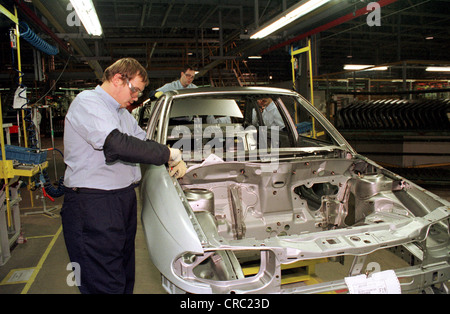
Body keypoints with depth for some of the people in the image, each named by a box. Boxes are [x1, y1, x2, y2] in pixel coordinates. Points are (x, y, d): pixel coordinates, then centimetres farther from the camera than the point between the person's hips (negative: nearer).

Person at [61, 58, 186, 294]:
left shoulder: (122, 112, 19)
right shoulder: (87, 102, -12)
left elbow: (144, 141, 24)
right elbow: (116, 144, -27)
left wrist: (175, 161, 6)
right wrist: (167, 154, -19)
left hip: (124, 199, 10)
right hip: (93, 205, -9)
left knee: (125, 277, 18)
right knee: (105, 285, -2)